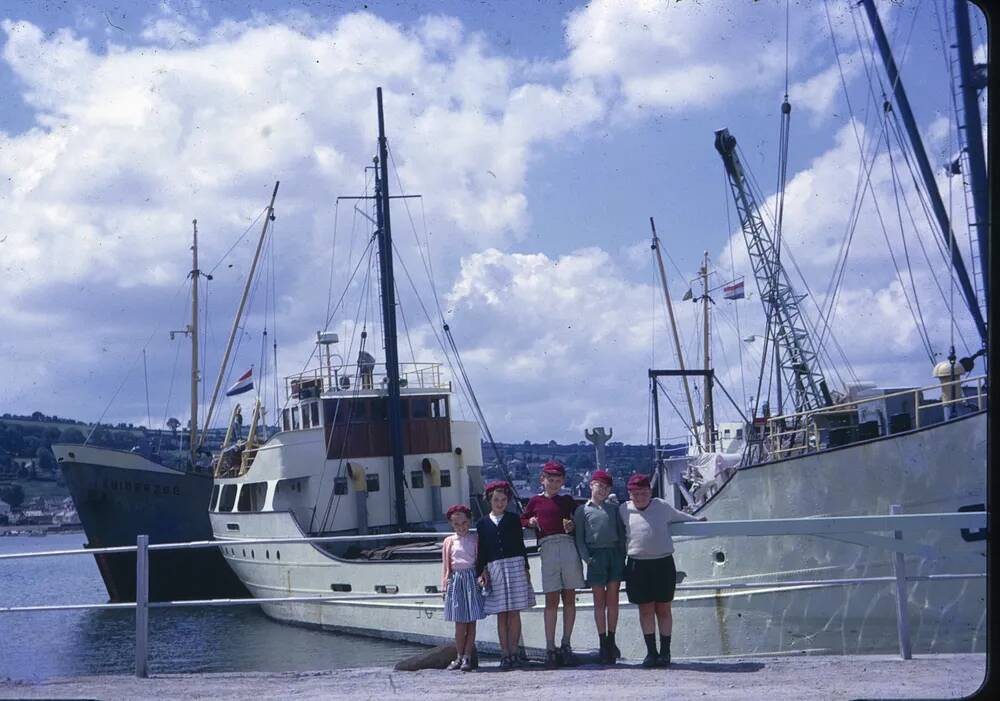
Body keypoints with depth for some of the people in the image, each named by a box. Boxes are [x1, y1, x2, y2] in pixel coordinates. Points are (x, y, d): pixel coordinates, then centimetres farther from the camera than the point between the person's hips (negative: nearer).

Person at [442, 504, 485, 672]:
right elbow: (446, 565, 8)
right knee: (459, 623, 2)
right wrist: (445, 585, 2)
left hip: (472, 579, 0)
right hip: (456, 580, 1)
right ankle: (459, 657, 12)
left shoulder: (475, 540, 5)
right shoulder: (449, 542, 7)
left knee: (471, 622, 1)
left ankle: (467, 657, 6)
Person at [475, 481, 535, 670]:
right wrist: (480, 572, 2)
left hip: (515, 564, 0)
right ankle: (505, 654, 5)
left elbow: (521, 545, 8)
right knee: (501, 615, 1)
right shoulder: (482, 523, 8)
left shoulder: (513, 519, 7)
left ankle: (513, 652, 6)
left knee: (514, 612, 0)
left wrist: (525, 568, 4)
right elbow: (481, 551, 9)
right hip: (494, 568, 0)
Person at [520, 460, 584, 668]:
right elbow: (521, 520, 18)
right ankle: (550, 648, -5)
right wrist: (530, 522, -2)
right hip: (547, 548, -2)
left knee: (569, 598, 3)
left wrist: (573, 525, -1)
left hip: (568, 547, 2)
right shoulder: (535, 501, 13)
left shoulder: (567, 500, 15)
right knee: (552, 599, -6)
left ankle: (566, 645, 11)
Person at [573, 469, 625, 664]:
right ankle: (603, 643, 5)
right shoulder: (582, 510, 7)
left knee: (613, 600, 4)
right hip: (596, 556, -2)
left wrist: (622, 556, 0)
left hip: (615, 553, 2)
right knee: (599, 602, 1)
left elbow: (622, 533, 11)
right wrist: (586, 557, -10)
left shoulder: (614, 509, 14)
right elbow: (579, 537, 3)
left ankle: (611, 641, 13)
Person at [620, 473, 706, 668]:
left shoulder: (662, 506, 8)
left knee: (663, 609, 3)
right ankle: (651, 651, 9)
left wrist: (698, 520, 39)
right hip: (638, 565, 0)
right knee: (645, 609, 2)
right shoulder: (624, 511, 5)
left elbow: (679, 516, 27)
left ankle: (665, 651, 10)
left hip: (663, 563, 0)